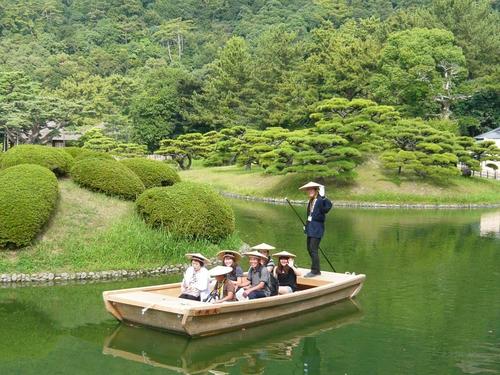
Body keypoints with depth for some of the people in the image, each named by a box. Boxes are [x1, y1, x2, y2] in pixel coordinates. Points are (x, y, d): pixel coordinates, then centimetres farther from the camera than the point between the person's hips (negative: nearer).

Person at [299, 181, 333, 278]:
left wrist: (323, 197, -34)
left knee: (313, 249, -10)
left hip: (317, 228, -9)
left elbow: (328, 205, -28)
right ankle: (316, 270, 24)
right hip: (310, 228, 10)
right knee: (309, 248, 14)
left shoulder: (320, 200, -12)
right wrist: (306, 225, 19)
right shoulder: (311, 201, 14)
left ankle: (315, 271, -1)